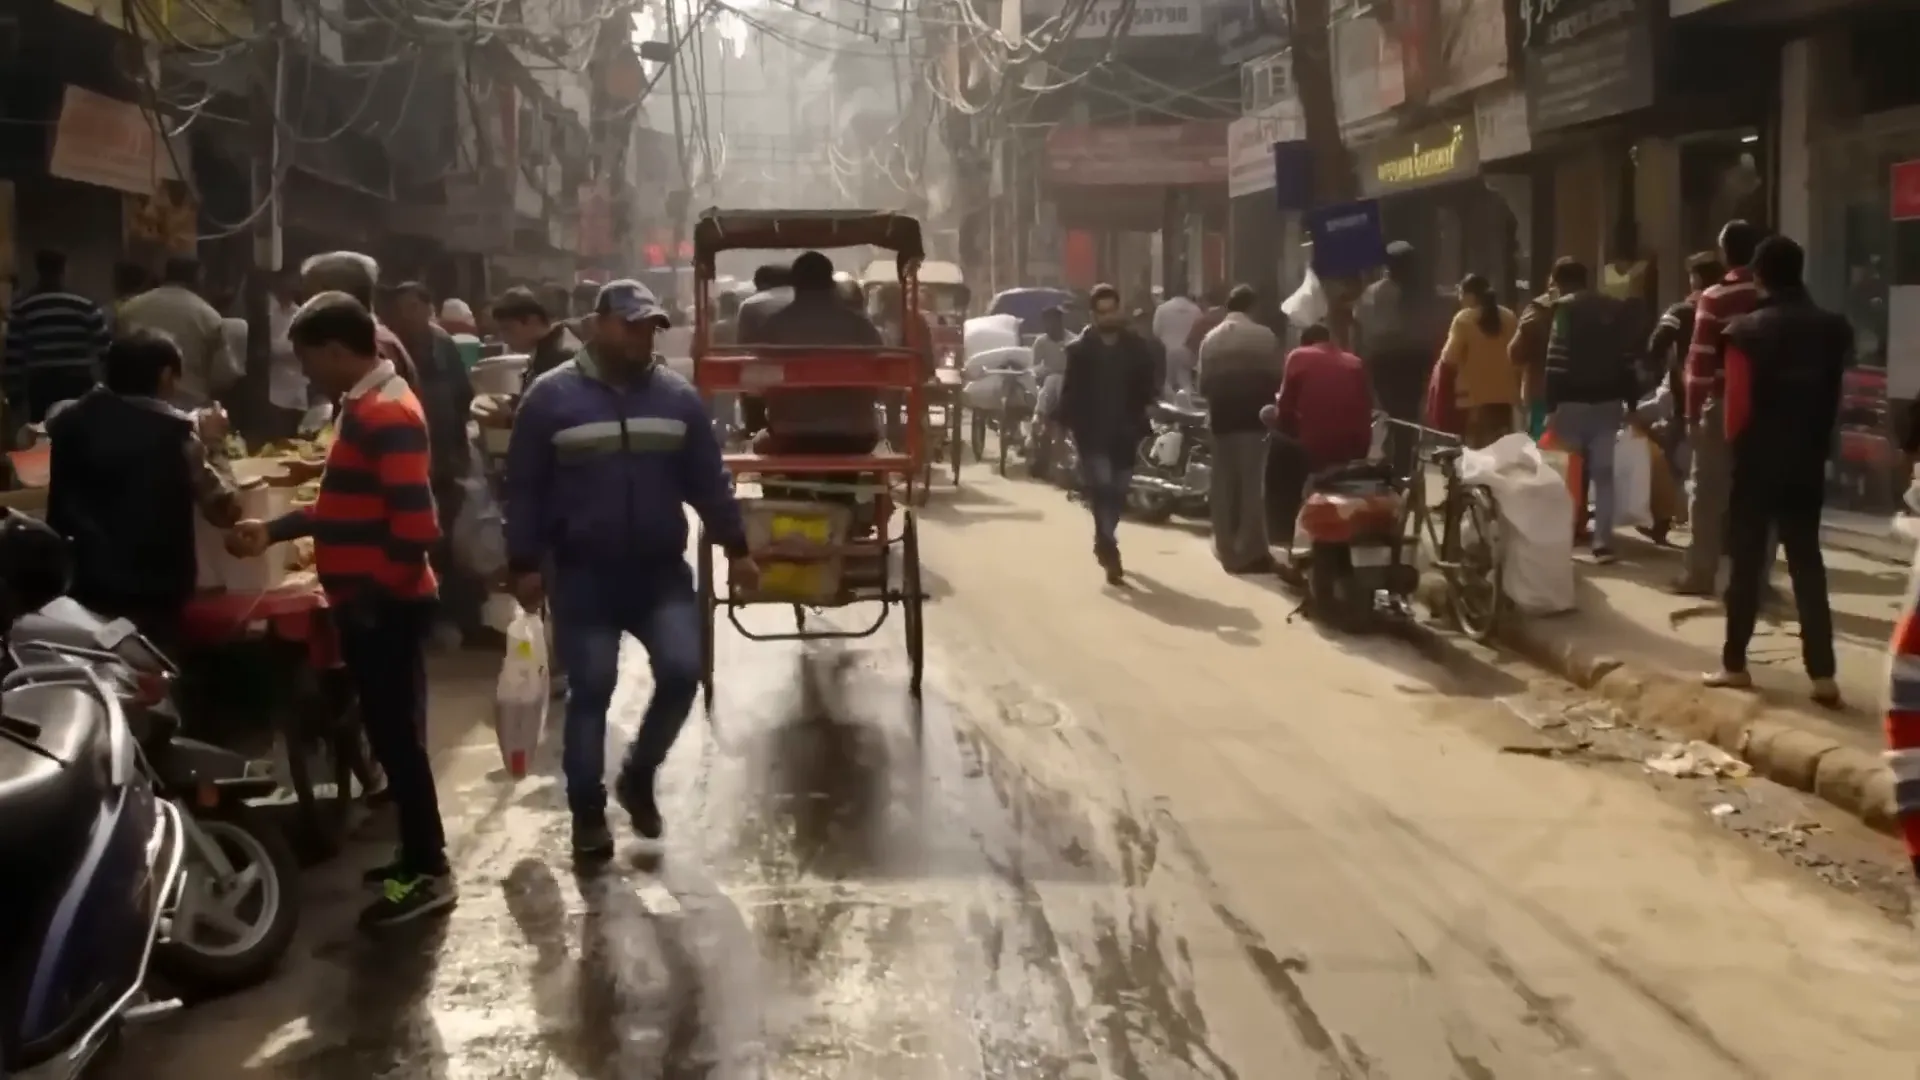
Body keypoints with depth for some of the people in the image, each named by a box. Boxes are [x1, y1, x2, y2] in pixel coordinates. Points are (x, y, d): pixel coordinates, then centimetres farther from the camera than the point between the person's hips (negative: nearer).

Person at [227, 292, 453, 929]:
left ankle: (428, 874, 4)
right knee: (390, 733, 15)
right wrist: (275, 530, 18)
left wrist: (378, 593, -20)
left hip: (384, 608, -10)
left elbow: (415, 522, -26)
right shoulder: (365, 406, 14)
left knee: (395, 735, -4)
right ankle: (419, 856, 25)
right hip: (370, 606, 10)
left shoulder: (388, 415, -19)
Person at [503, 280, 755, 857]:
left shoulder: (677, 395, 4)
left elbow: (708, 480, 8)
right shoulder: (551, 396, -5)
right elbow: (525, 488, -2)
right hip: (583, 577, -2)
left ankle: (638, 775, 19)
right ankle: (588, 812, 15)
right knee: (590, 692, 1)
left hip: (662, 572, 3)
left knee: (681, 673, -6)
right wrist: (525, 564, -4)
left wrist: (735, 548, 6)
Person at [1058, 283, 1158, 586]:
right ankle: (1109, 549, -13)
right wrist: (1068, 425, -10)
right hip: (1093, 432, -3)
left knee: (1117, 492, 13)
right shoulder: (1080, 349, -1)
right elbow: (1070, 391, -2)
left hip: (1124, 432, 3)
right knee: (1101, 487, -13)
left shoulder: (1137, 346, 4)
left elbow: (1148, 387, 3)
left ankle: (1104, 543, 33)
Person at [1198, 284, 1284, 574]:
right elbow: (1278, 379, -3)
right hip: (1254, 417, -3)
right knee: (1252, 485, 1)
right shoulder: (1265, 337, -5)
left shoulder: (1210, 339, 4)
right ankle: (1251, 552, 0)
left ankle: (1228, 552, 12)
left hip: (1222, 419, 3)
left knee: (1223, 487, 9)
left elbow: (1203, 384, 3)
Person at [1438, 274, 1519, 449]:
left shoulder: (1464, 318, -9)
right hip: (1503, 395, 5)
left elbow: (1450, 358, -12)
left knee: (1476, 449, -2)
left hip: (1474, 396, -5)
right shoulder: (1509, 317, 9)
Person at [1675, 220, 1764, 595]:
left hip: (1723, 404, -3)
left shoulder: (1714, 298, -7)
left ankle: (1701, 573, 4)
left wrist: (1692, 411, -4)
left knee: (1709, 491, 4)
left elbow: (1700, 359, -10)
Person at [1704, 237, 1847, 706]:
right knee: (1807, 562, 7)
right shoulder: (1833, 328, 3)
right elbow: (1835, 395, 7)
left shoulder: (1746, 331, -12)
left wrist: (1735, 445, 4)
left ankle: (1734, 664, 10)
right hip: (1808, 461, 4)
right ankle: (1823, 674, 2)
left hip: (1758, 461, -4)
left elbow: (1737, 404, -11)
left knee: (1747, 562, 5)